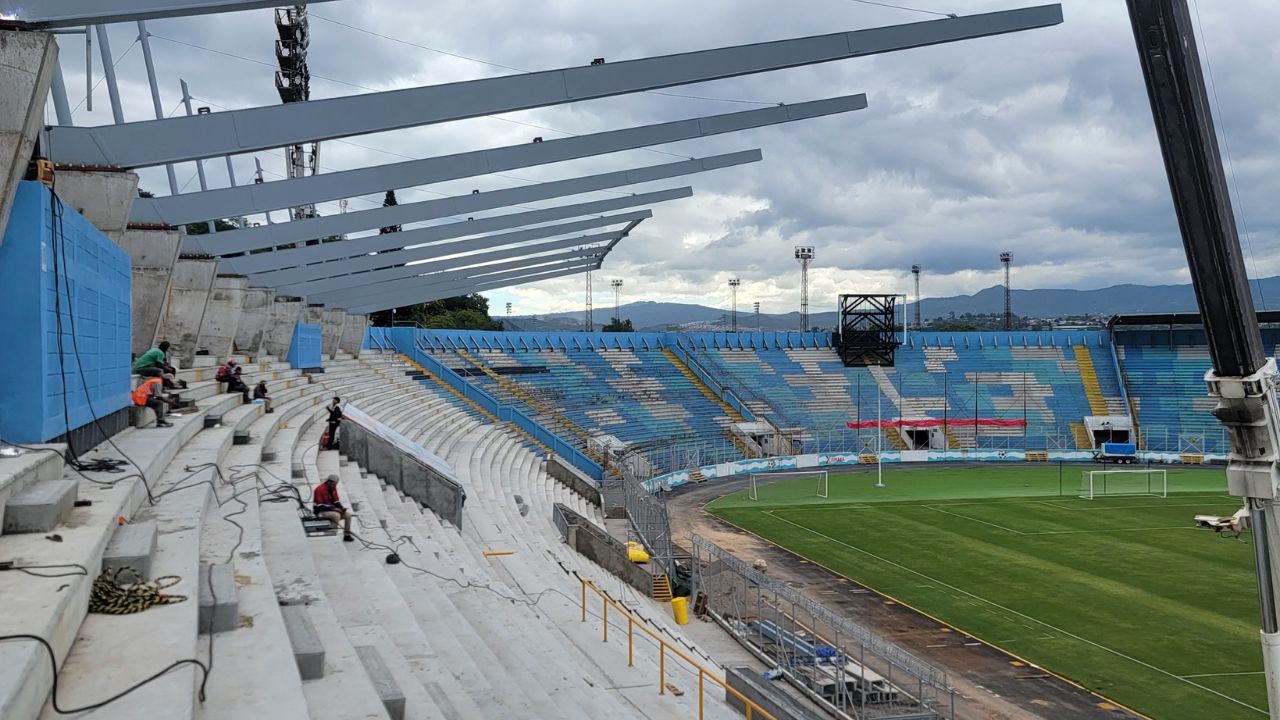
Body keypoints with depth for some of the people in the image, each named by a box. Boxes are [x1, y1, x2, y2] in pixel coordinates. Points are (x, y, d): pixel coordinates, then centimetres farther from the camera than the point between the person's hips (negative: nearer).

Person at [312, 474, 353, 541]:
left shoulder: (333, 488, 6)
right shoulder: (320, 489, -19)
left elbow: (336, 501, 12)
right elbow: (319, 506, -22)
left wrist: (341, 508, -9)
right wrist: (333, 509, -24)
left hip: (331, 509, 8)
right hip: (320, 512, -8)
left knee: (348, 514, -4)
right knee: (336, 515, -33)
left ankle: (347, 535, 2)